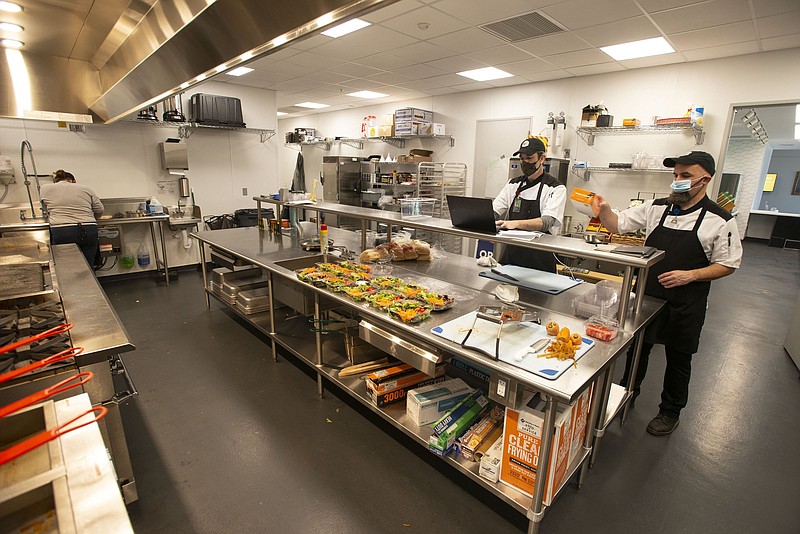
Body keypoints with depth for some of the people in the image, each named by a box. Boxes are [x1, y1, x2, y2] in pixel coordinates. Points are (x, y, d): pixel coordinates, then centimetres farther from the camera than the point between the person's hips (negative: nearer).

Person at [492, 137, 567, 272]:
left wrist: (515, 223, -31)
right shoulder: (513, 184, 14)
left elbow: (547, 222, -16)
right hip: (510, 255, 4)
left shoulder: (556, 188, -2)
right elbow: (494, 212, 8)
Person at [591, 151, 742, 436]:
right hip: (647, 294, 3)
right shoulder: (657, 208, 1)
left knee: (678, 359, 13)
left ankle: (670, 412, 34)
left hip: (685, 303, -2)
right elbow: (618, 224, 1)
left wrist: (690, 275, -19)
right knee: (637, 348, 16)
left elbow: (727, 264, -3)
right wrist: (604, 209, -19)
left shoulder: (720, 221, -7)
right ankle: (627, 396, 37)